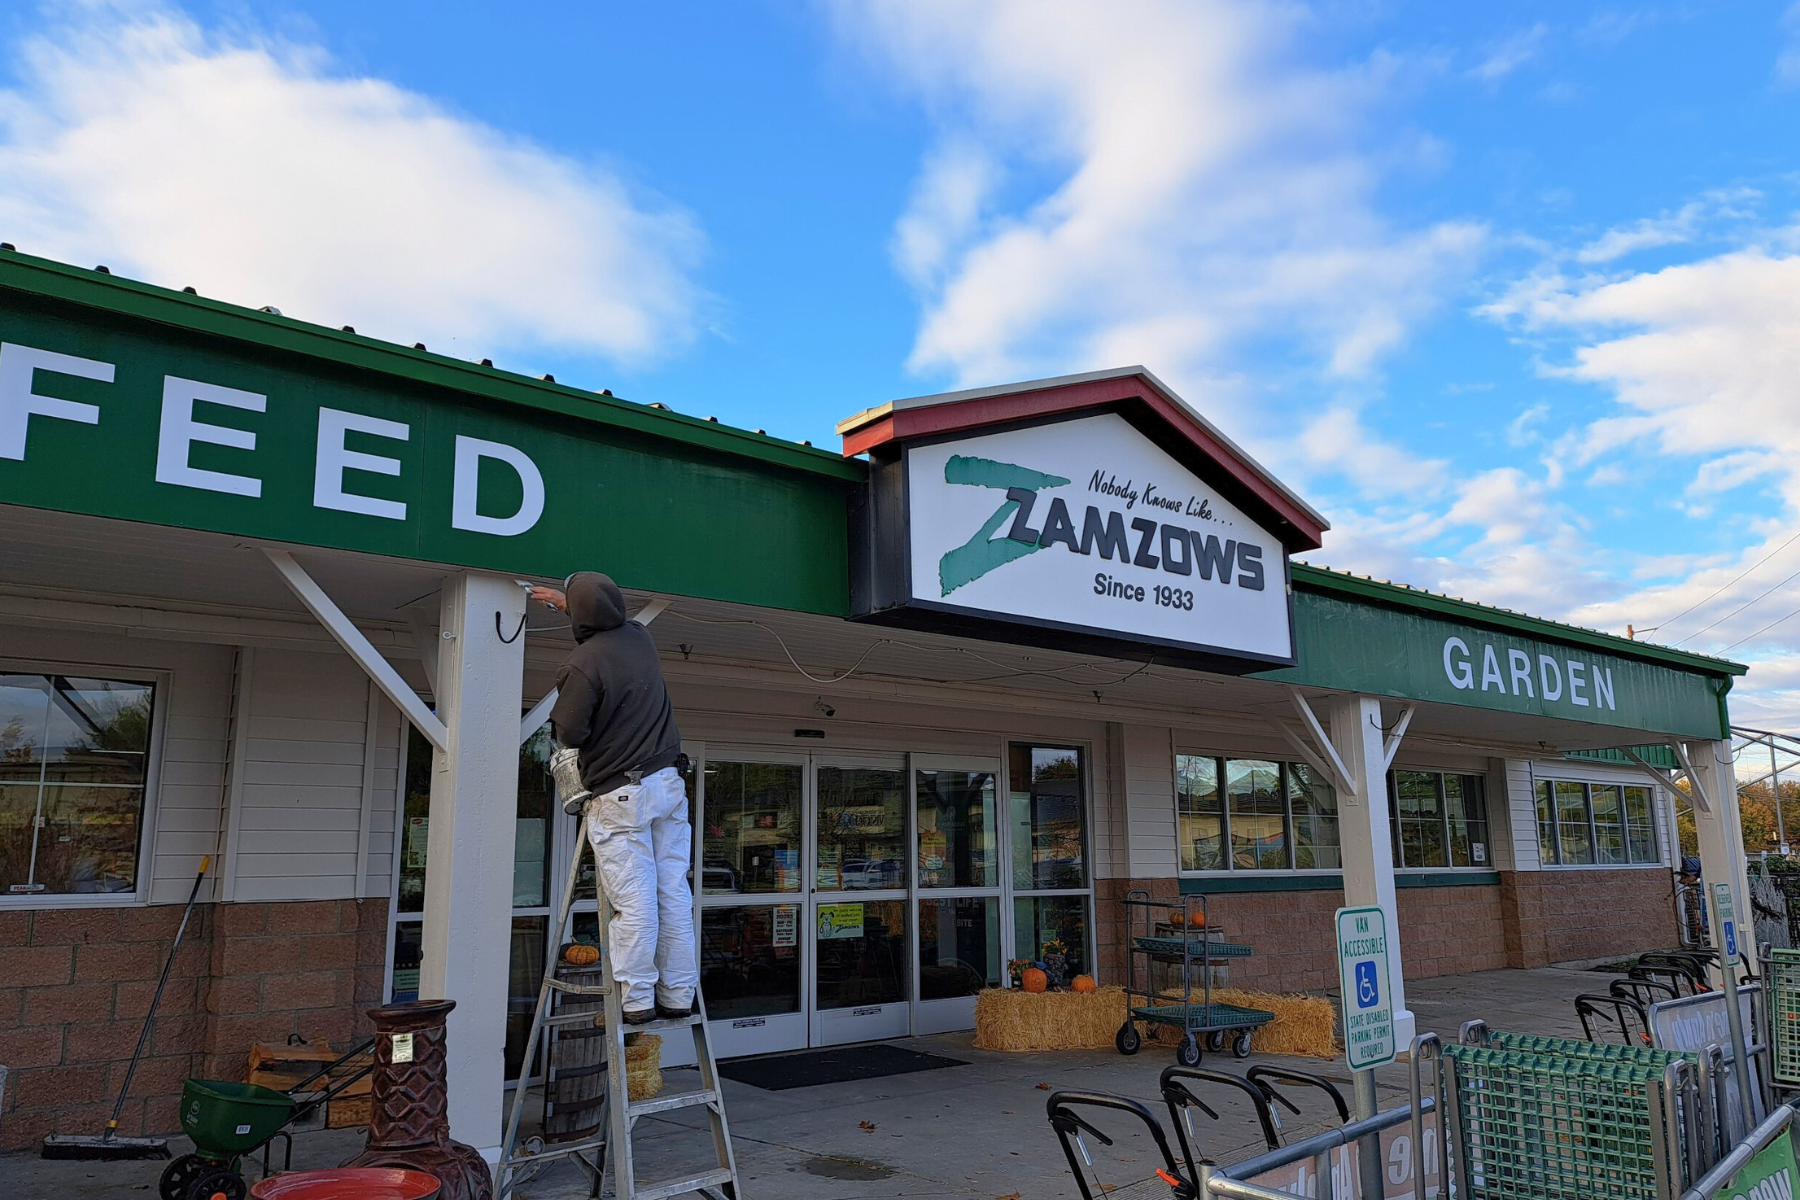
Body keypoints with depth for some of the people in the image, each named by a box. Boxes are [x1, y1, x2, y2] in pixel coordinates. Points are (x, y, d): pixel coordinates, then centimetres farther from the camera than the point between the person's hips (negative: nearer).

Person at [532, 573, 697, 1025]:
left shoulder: (582, 664, -14)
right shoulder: (640, 638, 8)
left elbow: (569, 733, -14)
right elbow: (613, 623, 32)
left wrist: (558, 717, 9)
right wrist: (565, 602, 43)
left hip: (621, 795, -6)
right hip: (668, 783, 6)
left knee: (633, 902, -2)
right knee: (674, 893, 8)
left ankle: (637, 1001, 4)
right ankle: (677, 996, 15)